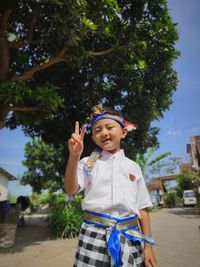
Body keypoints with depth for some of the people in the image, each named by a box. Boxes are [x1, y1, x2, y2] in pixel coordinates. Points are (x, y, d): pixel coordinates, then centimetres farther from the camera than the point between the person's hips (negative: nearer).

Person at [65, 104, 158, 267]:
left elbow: (142, 208, 9)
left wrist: (148, 244, 6)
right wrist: (74, 156, -27)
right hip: (95, 235, -1)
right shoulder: (88, 163, 1)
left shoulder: (133, 167, 6)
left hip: (130, 237, 2)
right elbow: (71, 189, -14)